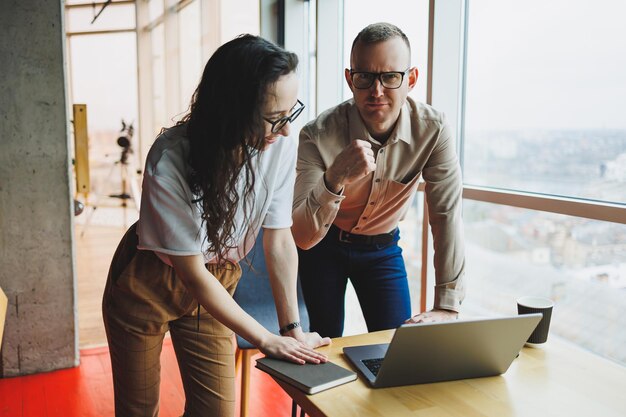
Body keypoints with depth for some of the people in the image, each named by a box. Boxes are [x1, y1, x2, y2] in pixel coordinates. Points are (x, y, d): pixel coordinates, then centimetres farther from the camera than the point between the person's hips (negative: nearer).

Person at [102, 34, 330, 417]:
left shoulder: (281, 146, -21)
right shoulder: (171, 159, -31)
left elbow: (280, 241, -11)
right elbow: (193, 273, -24)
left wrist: (292, 327, -14)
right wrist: (267, 340, -22)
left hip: (217, 283, 3)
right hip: (147, 284, -2)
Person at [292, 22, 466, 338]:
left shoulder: (433, 129, -23)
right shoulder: (318, 135, -28)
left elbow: (447, 216, -18)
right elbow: (302, 237, -30)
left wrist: (447, 307, -21)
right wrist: (334, 179, -50)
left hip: (383, 248, 2)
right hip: (323, 245, -1)